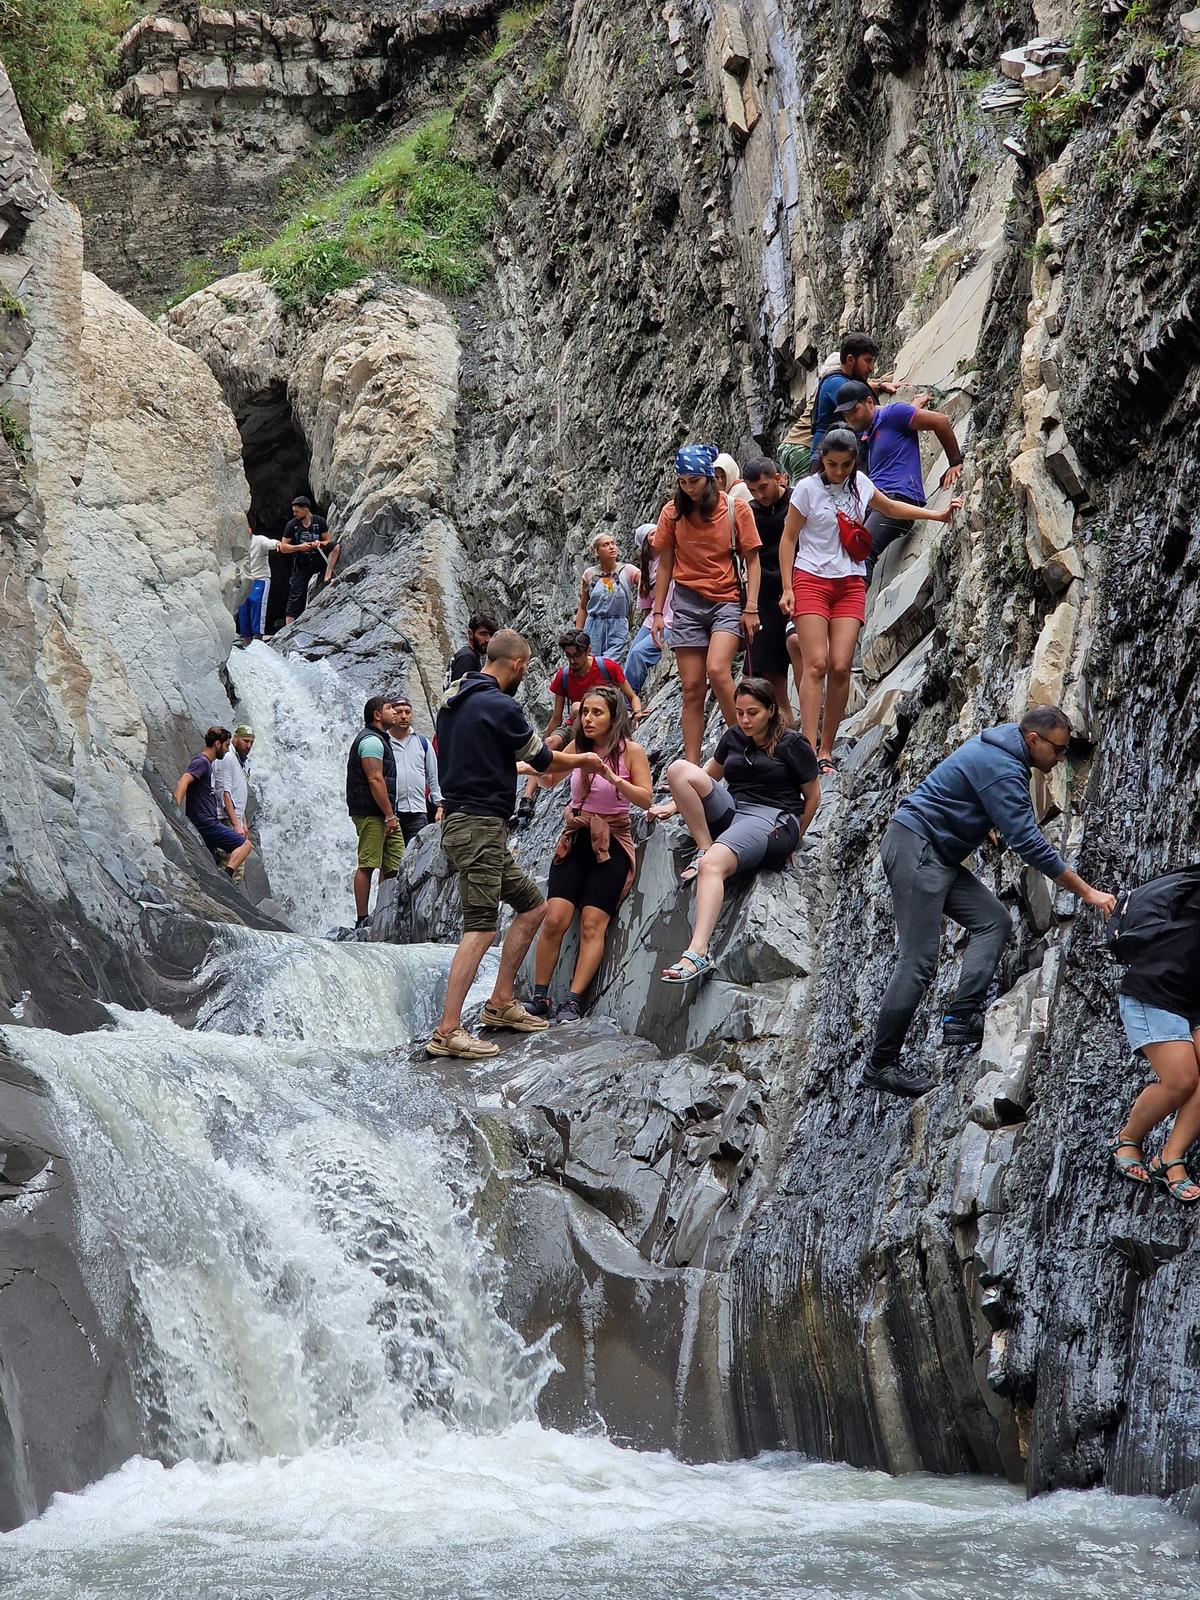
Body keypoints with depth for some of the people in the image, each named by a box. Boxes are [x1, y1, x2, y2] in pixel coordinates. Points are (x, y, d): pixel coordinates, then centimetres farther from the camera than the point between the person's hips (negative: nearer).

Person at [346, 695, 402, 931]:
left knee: (394, 865, 8)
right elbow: (375, 780, -19)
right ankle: (362, 920, -7)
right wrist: (389, 815, -20)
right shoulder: (371, 740, -11)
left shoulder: (379, 739, 23)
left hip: (383, 814, 11)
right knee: (367, 866, -8)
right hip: (371, 814, -11)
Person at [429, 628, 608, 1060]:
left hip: (461, 819, 10)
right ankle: (447, 1032, -18)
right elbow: (542, 759, -2)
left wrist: (514, 765, 38)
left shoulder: (453, 701, 14)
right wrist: (583, 760, 16)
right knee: (481, 928, -13)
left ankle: (501, 1003, 18)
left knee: (532, 906, 17)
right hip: (480, 826, -10)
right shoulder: (500, 707, -14)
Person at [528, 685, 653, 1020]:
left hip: (611, 845, -3)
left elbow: (646, 799, -12)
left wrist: (613, 778, -26)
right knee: (554, 920, -9)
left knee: (592, 925, -9)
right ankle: (539, 998, -1)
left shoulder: (630, 751, -6)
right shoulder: (578, 748, 5)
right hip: (575, 841, 3)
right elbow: (548, 776, 7)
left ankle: (573, 1002, -8)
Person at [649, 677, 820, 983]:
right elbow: (710, 774, 30)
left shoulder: (793, 744, -1)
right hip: (731, 811, 7)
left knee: (713, 864, -37)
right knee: (679, 769, -16)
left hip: (771, 819, -7)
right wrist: (676, 805, 18)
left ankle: (698, 954, -51)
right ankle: (704, 849, -12)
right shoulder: (733, 737, 16)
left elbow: (813, 796, 6)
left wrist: (792, 839, 9)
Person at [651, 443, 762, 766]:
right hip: (688, 603, 3)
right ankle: (692, 767, 1)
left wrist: (751, 607, -8)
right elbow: (665, 564, 10)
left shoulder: (736, 509, -3)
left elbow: (751, 560, 0)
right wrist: (657, 612, 8)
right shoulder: (672, 513, 4)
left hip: (727, 601, -3)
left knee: (717, 669, -25)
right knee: (692, 687, 0)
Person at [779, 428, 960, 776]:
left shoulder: (860, 483, 8)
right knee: (816, 664, -15)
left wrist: (937, 515, 28)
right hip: (811, 580, -4)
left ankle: (827, 751, -2)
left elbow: (891, 507, 28)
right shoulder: (808, 489, -5)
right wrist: (787, 588, -6)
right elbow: (788, 539, 0)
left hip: (850, 584, 4)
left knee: (840, 667, -8)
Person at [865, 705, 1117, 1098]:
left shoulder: (1003, 751, 11)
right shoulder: (1001, 770, -20)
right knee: (919, 961, -12)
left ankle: (962, 1018, -9)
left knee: (993, 921, 2)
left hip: (939, 857, 11)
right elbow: (1029, 844, -22)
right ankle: (882, 1065, -9)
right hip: (915, 847, -11)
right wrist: (1087, 892, -18)